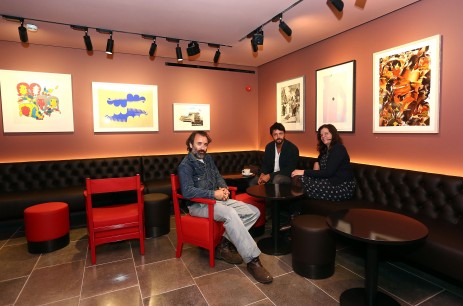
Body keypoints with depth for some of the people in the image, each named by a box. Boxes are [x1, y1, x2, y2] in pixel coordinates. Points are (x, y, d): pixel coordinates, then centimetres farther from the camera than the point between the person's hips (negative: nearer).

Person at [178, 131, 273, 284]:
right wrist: (214, 193, -23)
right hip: (199, 204, -8)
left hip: (217, 199, 8)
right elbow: (187, 191, -21)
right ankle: (253, 261, -28)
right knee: (230, 214, -36)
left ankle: (225, 244, -7)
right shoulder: (185, 165, -10)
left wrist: (223, 188, -3)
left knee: (254, 212, -5)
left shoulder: (208, 158, 12)